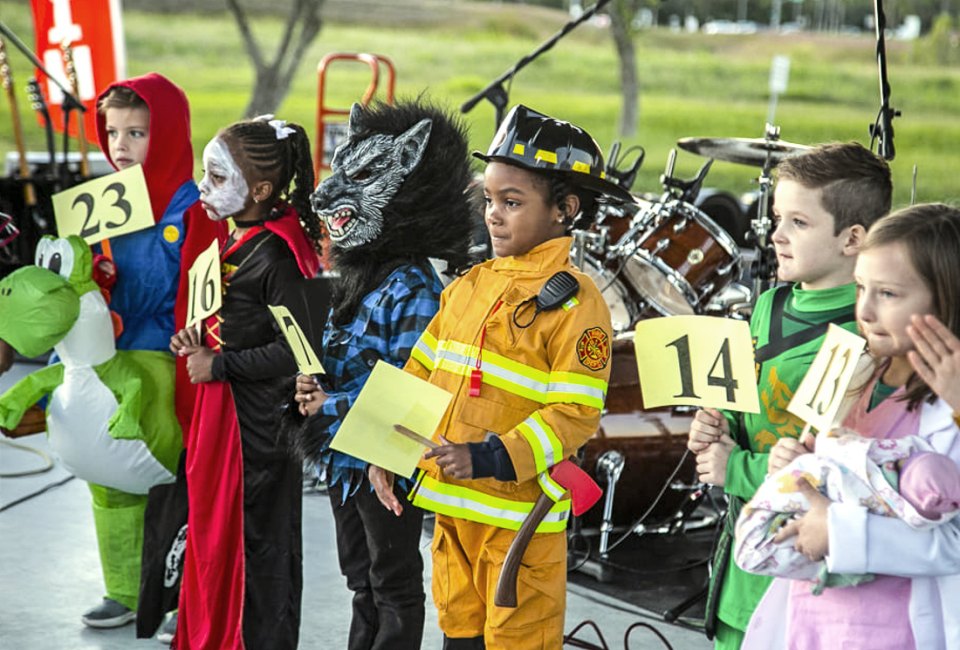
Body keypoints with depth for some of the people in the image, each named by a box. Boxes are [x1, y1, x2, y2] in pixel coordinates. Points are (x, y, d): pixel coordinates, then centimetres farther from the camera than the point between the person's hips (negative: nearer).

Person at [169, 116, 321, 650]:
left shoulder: (276, 256, -21)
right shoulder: (239, 241, 9)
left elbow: (296, 350, -26)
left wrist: (219, 366, -18)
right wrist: (201, 340, 3)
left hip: (261, 424, -10)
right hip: (225, 418, 10)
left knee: (260, 542, 3)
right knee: (218, 533, 18)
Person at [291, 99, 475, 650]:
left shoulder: (414, 289, -21)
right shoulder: (356, 278, 8)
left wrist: (330, 406, -22)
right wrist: (315, 385, -3)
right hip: (344, 459, 9)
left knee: (395, 588, 6)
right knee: (362, 580, 21)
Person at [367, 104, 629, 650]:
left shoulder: (574, 302, -12)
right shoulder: (470, 286, 9)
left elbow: (576, 414, -18)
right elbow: (419, 374, 14)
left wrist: (490, 459, -25)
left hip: (519, 513, -7)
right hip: (452, 503, 7)